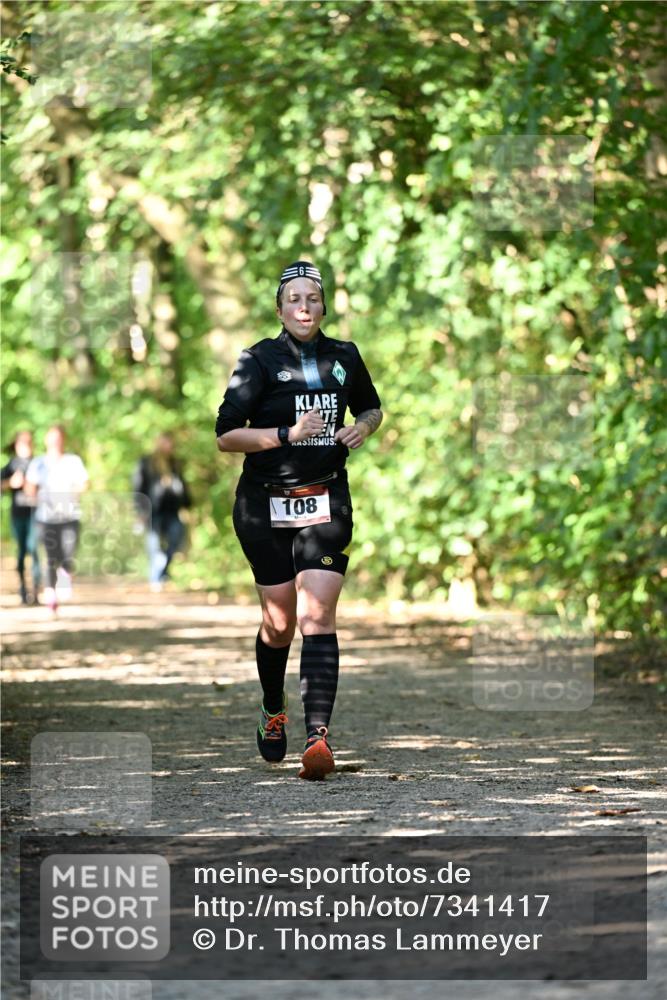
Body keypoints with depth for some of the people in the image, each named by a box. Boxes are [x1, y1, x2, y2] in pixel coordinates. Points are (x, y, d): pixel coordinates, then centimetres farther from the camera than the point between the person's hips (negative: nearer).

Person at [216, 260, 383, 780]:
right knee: (279, 621, 7)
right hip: (266, 505, -1)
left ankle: (319, 736, -23)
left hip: (326, 503, 1)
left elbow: (372, 407, 24)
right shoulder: (259, 360, -6)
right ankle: (274, 712, 35)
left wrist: (363, 427, 2)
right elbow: (226, 435, -10)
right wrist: (288, 434, -21)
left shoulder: (344, 357, 6)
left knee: (317, 615, -13)